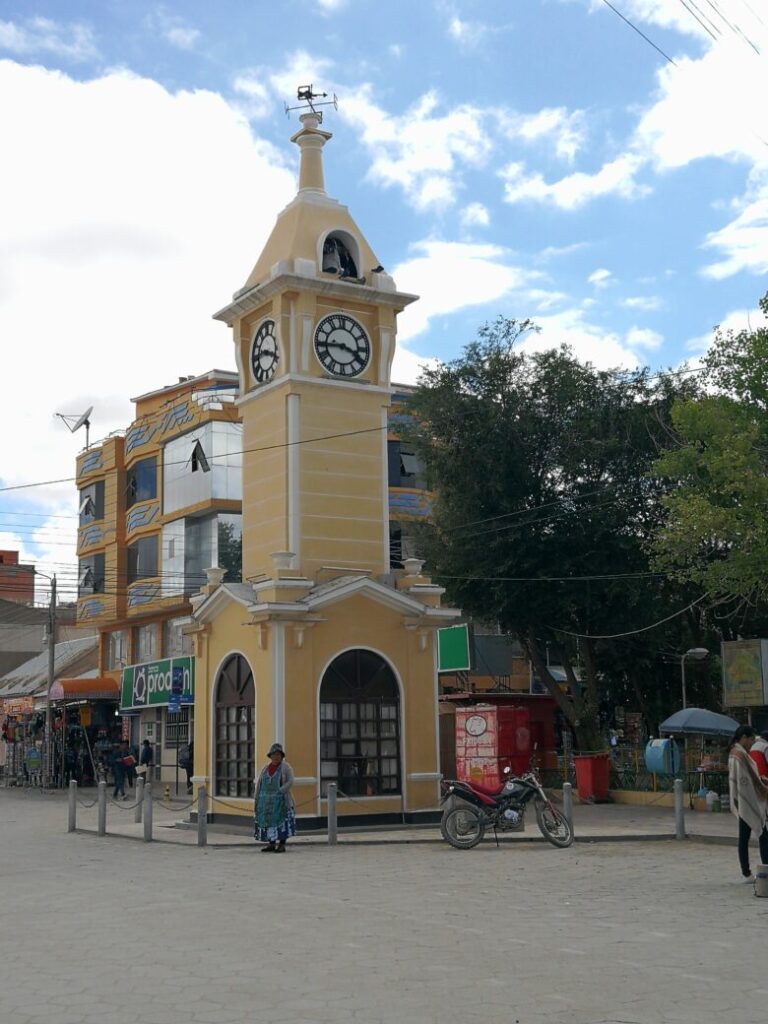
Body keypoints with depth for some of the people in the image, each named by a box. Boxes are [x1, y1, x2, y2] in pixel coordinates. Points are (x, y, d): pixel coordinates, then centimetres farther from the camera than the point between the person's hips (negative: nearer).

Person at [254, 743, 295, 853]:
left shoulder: (286, 767, -4)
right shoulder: (265, 768, 10)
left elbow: (290, 782, -12)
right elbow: (259, 784, 9)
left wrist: (279, 792, -22)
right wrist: (256, 800, 3)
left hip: (280, 800, -5)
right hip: (267, 801, 5)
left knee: (281, 822, -7)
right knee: (269, 821, 5)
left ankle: (282, 845, -2)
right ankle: (271, 845, 13)